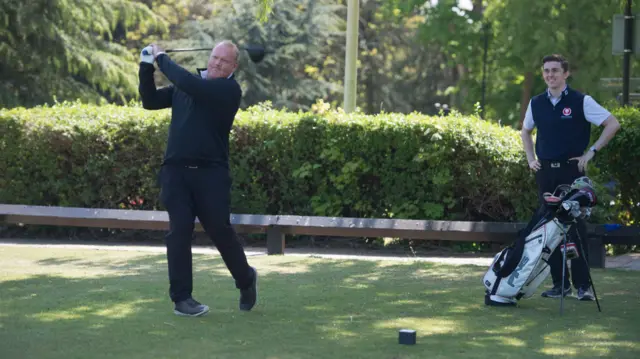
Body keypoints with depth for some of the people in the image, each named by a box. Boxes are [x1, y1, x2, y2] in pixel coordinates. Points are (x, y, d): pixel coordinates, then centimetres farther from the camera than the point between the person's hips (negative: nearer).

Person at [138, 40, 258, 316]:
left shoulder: (229, 90, -7)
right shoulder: (185, 85, 13)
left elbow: (188, 83, -19)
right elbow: (150, 101, 14)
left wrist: (162, 58, -8)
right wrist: (147, 67, 2)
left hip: (211, 172, -4)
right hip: (176, 171, 4)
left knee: (220, 229, 0)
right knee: (179, 231, -3)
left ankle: (246, 280, 26)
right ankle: (181, 298, 1)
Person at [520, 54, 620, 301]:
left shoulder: (581, 101, -5)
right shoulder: (536, 103, 9)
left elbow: (612, 124, -5)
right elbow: (526, 132, 26)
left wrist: (591, 151, -8)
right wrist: (531, 159, 13)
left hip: (572, 170, -5)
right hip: (545, 172, 5)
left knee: (576, 226, -6)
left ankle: (583, 285, -2)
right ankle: (560, 283, 12)